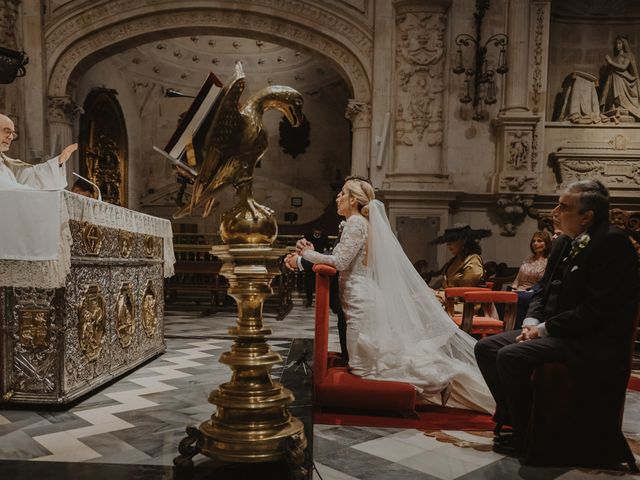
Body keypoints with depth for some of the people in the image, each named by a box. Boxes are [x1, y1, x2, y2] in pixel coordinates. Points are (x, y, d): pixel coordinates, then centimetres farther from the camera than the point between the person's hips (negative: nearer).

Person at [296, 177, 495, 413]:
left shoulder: (356, 222, -12)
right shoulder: (363, 222, 18)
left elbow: (340, 262, -19)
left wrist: (308, 254, -7)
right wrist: (312, 252, 16)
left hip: (361, 299, -10)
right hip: (365, 298, 10)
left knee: (362, 365, -7)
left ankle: (436, 374, -8)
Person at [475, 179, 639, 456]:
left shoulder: (612, 243, -17)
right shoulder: (563, 243, 11)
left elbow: (597, 309, -23)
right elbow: (543, 291, 17)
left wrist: (544, 329, -16)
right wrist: (531, 323, -2)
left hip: (594, 344, -9)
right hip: (555, 332, 9)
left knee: (511, 356, -26)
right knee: (486, 347, 0)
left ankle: (526, 436, -6)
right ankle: (511, 416, 12)